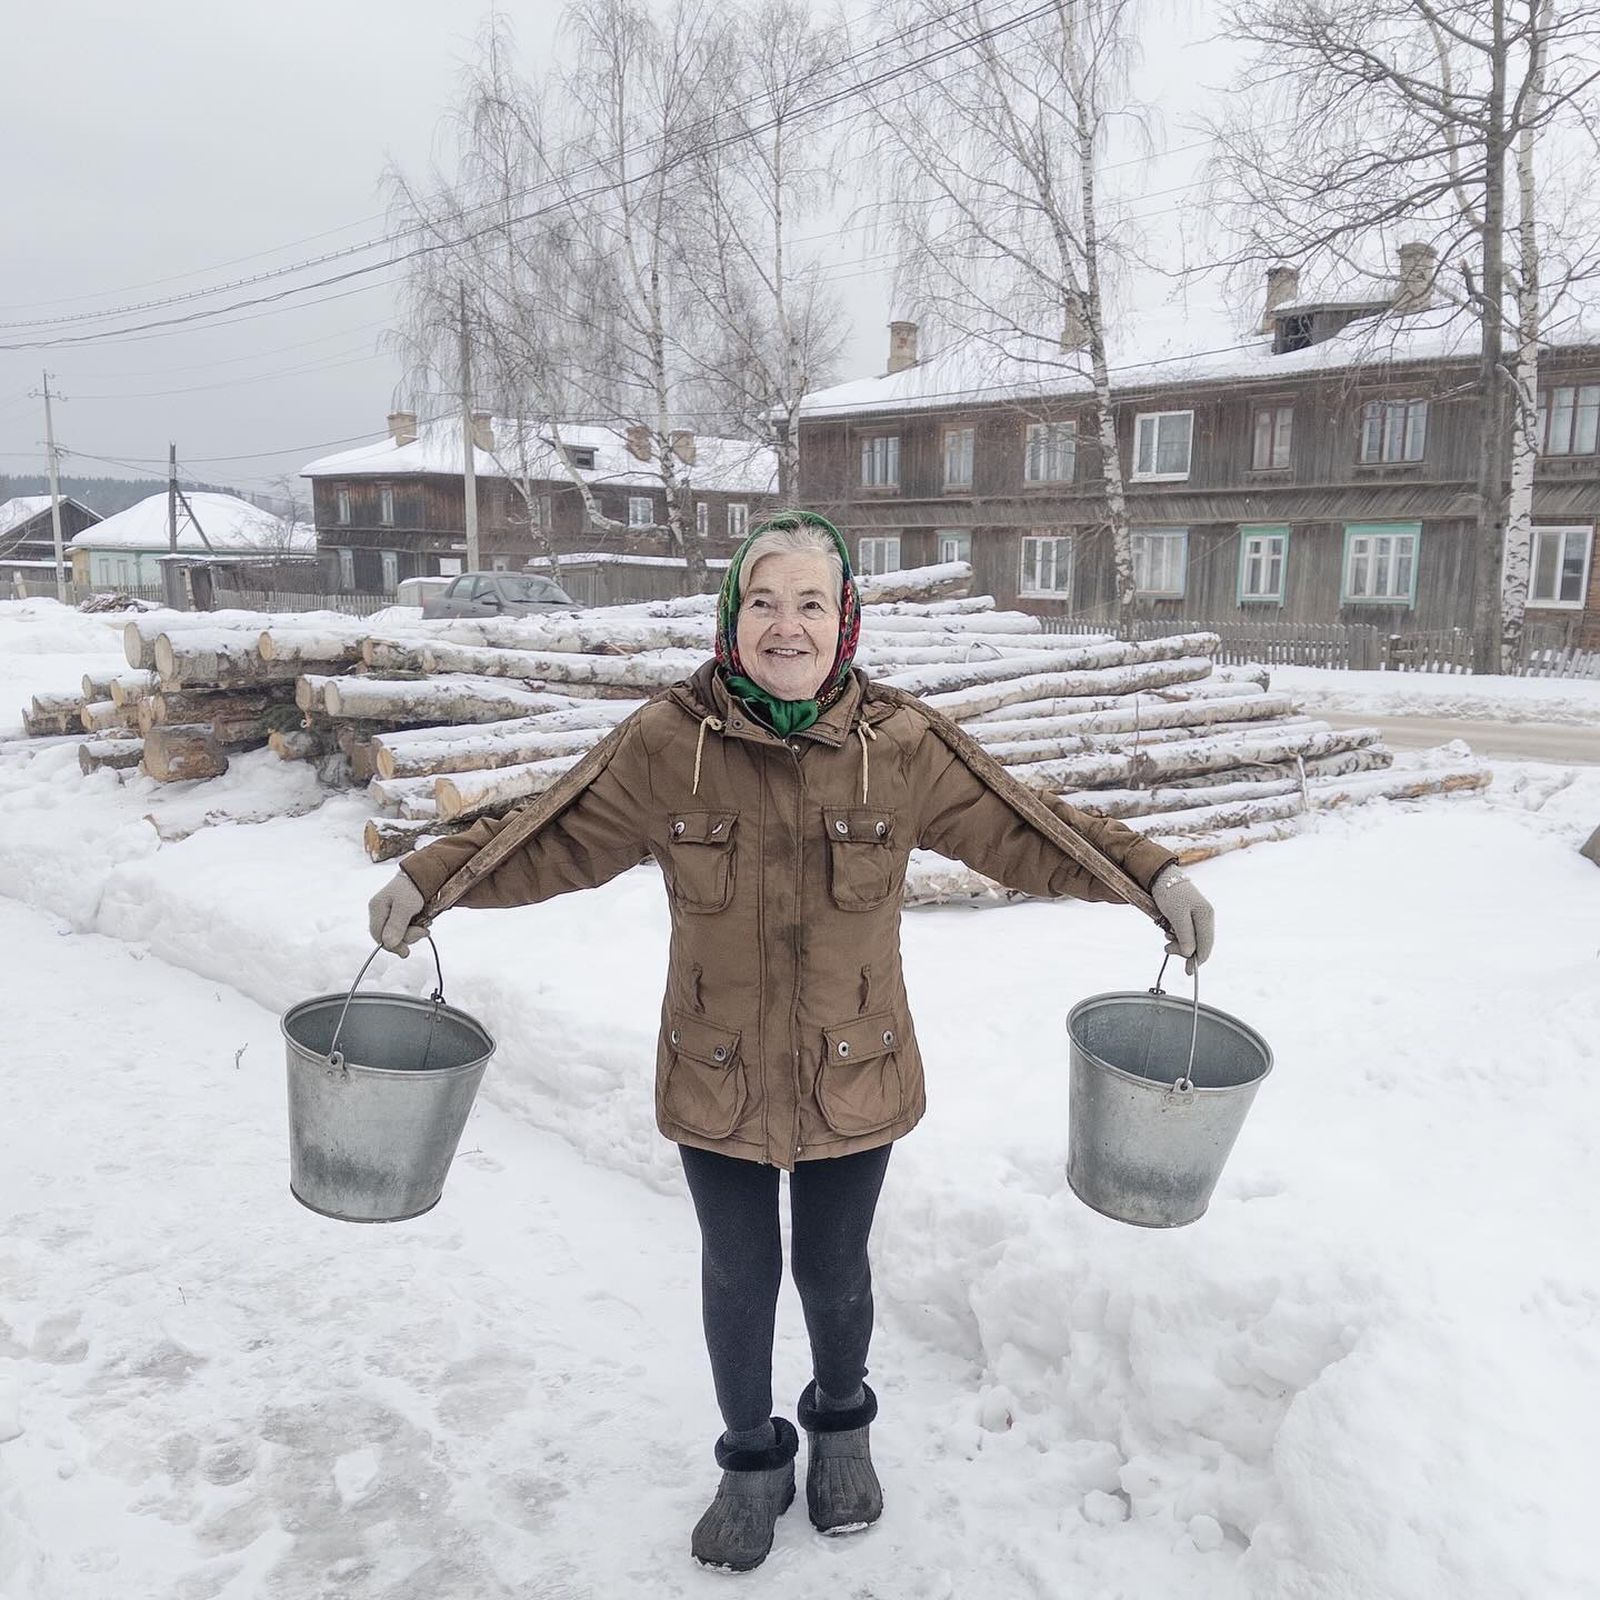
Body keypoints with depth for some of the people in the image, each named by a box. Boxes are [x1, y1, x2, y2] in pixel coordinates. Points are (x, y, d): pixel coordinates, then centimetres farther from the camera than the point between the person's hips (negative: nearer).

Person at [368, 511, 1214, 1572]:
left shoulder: (901, 743, -10)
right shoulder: (668, 741, -11)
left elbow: (1017, 830, -5)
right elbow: (557, 837, -3)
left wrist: (1150, 872, -12)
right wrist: (431, 878, -11)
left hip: (853, 1082, 0)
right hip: (717, 1082, 0)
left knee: (834, 1270, 18)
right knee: (739, 1276, 17)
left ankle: (842, 1427, 52)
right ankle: (752, 1459, 46)